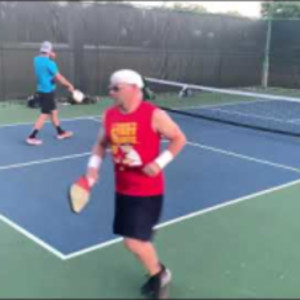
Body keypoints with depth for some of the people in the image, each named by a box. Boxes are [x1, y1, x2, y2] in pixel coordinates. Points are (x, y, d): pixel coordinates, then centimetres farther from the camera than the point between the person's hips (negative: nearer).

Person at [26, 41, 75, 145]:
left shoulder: (37, 60, 4)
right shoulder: (49, 63, -19)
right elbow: (59, 78, -15)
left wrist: (51, 58, 7)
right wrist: (69, 85, -2)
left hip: (42, 90, 9)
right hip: (47, 92, -9)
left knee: (54, 111, 18)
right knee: (44, 115, -5)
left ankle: (61, 133, 29)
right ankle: (31, 137, -6)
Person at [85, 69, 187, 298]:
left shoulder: (154, 115, -15)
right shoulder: (109, 115, 0)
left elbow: (179, 139, -5)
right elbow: (102, 144, 14)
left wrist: (159, 162, -17)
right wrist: (94, 166, -4)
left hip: (148, 190, -6)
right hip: (123, 189, 6)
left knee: (134, 241, -7)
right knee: (135, 237, 14)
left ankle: (159, 274, 23)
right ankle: (157, 271, 42)